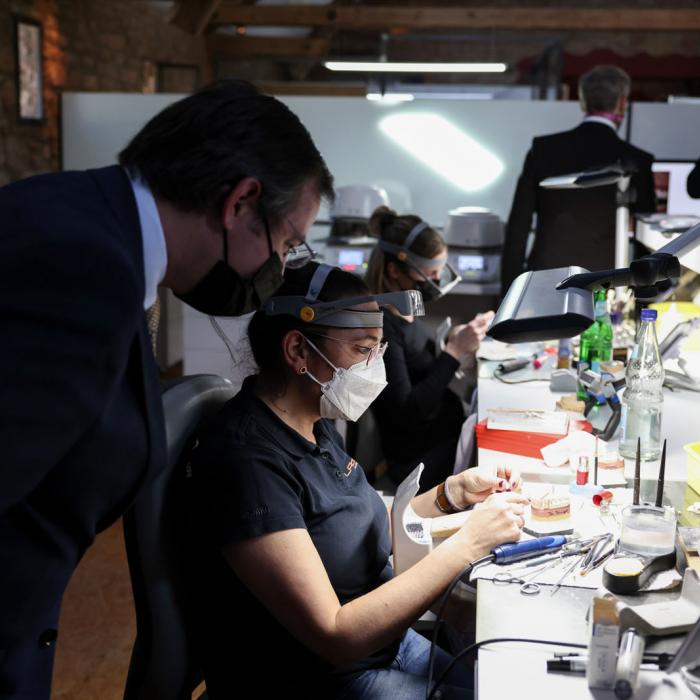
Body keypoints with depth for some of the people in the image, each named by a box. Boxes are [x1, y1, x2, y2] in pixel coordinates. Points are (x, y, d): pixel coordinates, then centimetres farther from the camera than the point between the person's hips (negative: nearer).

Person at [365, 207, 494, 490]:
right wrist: (454, 351, -24)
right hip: (422, 458, -9)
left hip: (447, 430, 9)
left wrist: (453, 343, -2)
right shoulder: (380, 325, -23)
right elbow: (407, 412, -24)